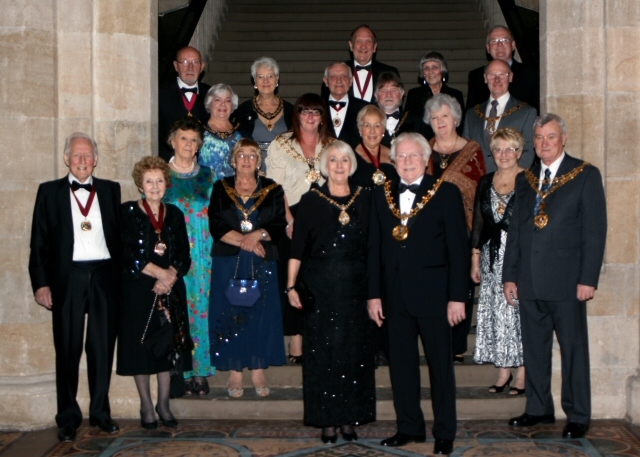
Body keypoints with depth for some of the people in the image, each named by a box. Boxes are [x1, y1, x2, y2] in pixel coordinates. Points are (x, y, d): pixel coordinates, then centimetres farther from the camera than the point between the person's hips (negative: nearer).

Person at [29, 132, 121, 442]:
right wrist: (40, 283, -5)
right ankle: (68, 418, 15)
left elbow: (120, 234, 8)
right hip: (67, 277, -1)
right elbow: (39, 241, 3)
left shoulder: (110, 190, 10)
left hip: (104, 276, 2)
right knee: (67, 349, 5)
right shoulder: (49, 191, 6)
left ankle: (100, 413, 21)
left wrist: (122, 276, -1)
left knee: (103, 347, 8)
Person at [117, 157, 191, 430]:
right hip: (138, 290, -3)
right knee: (141, 346, 0)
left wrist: (169, 277, -11)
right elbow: (128, 254, -10)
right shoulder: (128, 212, -1)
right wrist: (159, 273, -14)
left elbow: (184, 255, 6)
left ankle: (164, 404, 15)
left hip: (170, 289, 3)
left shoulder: (174, 214, 11)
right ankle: (146, 406, 11)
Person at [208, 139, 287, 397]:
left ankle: (258, 371, 8)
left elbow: (280, 225, -1)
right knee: (230, 314, -1)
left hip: (263, 263, 0)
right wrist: (243, 240, -14)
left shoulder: (272, 190, 8)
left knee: (261, 313, 0)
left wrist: (257, 235, -17)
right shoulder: (221, 189, 8)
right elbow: (216, 225, -3)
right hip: (228, 262, 0)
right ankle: (234, 372, 5)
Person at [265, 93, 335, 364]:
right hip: (292, 220, -2)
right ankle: (296, 346, 3)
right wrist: (289, 221, -11)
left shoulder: (332, 145, 12)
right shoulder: (280, 145, 4)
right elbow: (275, 188, -2)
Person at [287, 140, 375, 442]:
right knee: (323, 353, 1)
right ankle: (327, 420, 9)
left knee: (355, 352, 5)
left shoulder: (364, 199, 7)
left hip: (356, 287, 2)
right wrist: (292, 286, -6)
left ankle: (350, 418, 15)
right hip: (320, 287, -2)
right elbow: (297, 246, 0)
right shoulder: (311, 200, 1)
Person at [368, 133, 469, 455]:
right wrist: (374, 294, 4)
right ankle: (410, 428, 22)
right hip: (395, 294, 4)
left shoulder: (446, 193, -2)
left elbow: (459, 247, -5)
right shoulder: (382, 195, 9)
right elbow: (375, 247, 9)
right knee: (400, 363, 9)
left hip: (433, 293, -3)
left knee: (440, 363, 5)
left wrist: (457, 296, -10)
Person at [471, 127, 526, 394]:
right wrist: (475, 258, 10)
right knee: (496, 312, 6)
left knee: (520, 310, -2)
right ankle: (503, 370, 15)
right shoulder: (486, 182, 11)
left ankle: (523, 372, 7)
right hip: (492, 257, 5)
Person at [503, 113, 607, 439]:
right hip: (529, 282, 5)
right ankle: (539, 409, 22)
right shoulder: (525, 180, 14)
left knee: (573, 348, 2)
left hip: (566, 280, -5)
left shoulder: (585, 176, 0)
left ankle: (578, 416, 11)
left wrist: (588, 279, -11)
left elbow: (595, 231, -5)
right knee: (534, 348, 10)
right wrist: (509, 276, 10)